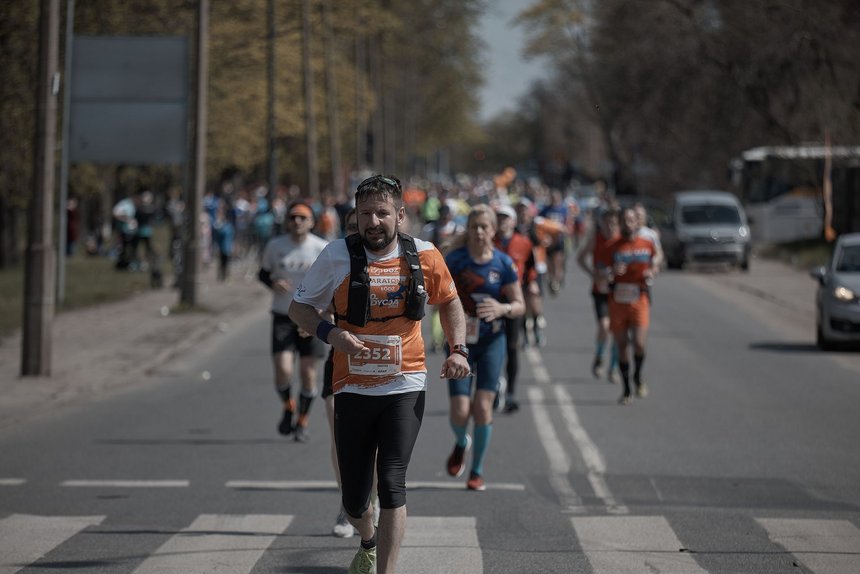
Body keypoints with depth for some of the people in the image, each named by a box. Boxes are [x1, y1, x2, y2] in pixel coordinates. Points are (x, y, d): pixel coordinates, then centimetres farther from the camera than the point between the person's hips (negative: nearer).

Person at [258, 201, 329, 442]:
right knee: (283, 370, -11)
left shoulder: (322, 248, -5)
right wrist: (273, 284, -11)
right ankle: (288, 407, 19)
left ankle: (302, 421, 22)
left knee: (308, 373, 2)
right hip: (282, 316, 1)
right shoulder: (275, 246, -1)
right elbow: (263, 273, 12)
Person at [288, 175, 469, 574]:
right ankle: (368, 542, 42)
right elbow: (299, 308, 3)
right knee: (354, 499, 8)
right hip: (353, 388, 1)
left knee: (391, 485, -16)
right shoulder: (337, 256, -5)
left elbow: (449, 302, 16)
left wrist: (458, 350, 2)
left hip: (405, 387, -1)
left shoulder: (424, 256, -1)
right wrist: (329, 333, -16)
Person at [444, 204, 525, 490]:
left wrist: (502, 308, -20)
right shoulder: (454, 260, -6)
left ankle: (477, 471, 12)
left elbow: (520, 305, 1)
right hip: (460, 342, 0)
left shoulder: (504, 264, -4)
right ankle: (461, 444, 29)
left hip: (492, 342, 0)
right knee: (460, 412, -8)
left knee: (483, 407, -6)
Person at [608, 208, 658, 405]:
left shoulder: (647, 245, 4)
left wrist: (651, 272, -5)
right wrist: (613, 272, -17)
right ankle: (626, 390, 16)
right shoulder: (614, 247, 3)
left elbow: (654, 265, 18)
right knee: (621, 345, 4)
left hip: (639, 300, -1)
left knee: (639, 343, -15)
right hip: (618, 300, 1)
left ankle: (638, 376, 15)